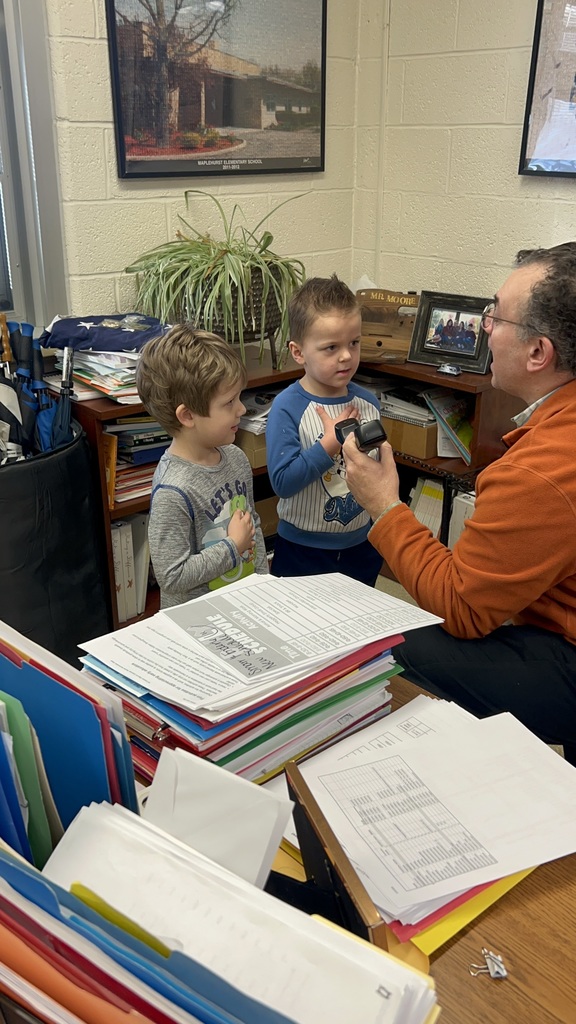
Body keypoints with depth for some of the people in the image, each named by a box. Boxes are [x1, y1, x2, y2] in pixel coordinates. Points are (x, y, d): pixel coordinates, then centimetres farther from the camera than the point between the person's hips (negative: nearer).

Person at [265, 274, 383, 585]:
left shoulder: (367, 403, -2)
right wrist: (330, 444, -25)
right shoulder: (288, 408, -17)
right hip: (303, 550, -4)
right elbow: (282, 481, -24)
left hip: (361, 546, 5)